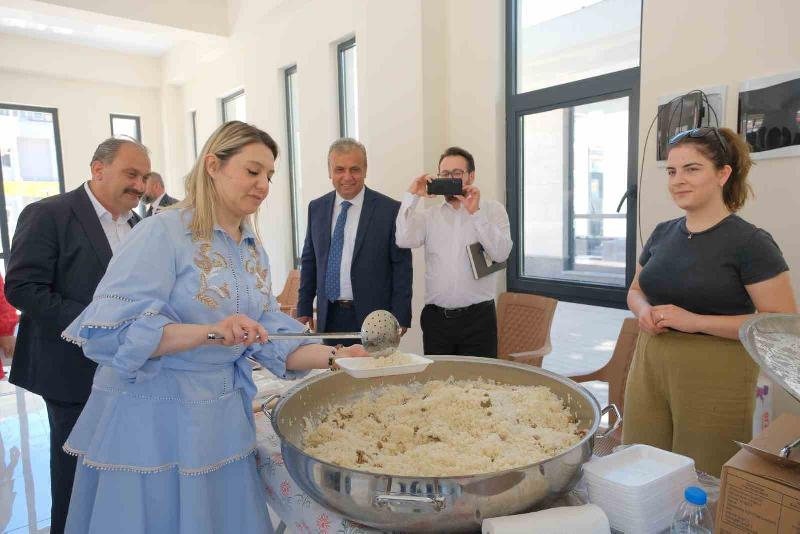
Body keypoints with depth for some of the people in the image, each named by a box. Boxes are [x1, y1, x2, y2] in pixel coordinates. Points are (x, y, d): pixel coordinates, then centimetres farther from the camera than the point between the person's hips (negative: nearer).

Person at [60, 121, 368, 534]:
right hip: (154, 419, -6)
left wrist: (333, 357, -10)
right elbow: (110, 332, -21)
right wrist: (208, 332, -34)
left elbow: (268, 337, 4)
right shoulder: (163, 232, -14)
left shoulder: (253, 250, 7)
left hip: (222, 418, 6)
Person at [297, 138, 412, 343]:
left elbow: (402, 268, -6)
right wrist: (304, 310, 10)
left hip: (372, 319, -3)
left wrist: (399, 320, -8)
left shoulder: (390, 209, -7)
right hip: (328, 317, 3)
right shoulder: (316, 208, 7)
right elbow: (309, 261, 13)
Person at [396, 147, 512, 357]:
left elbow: (501, 253, -9)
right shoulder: (428, 215, 9)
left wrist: (475, 212, -17)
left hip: (478, 316, -1)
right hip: (435, 317, 2)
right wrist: (412, 196, -10)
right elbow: (404, 241, -9)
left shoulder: (492, 210, 5)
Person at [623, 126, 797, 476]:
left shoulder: (750, 243, -9)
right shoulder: (663, 234, 8)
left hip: (715, 377, -5)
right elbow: (636, 290, 21)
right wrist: (644, 311, -2)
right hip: (649, 366, 5)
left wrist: (696, 320, -20)